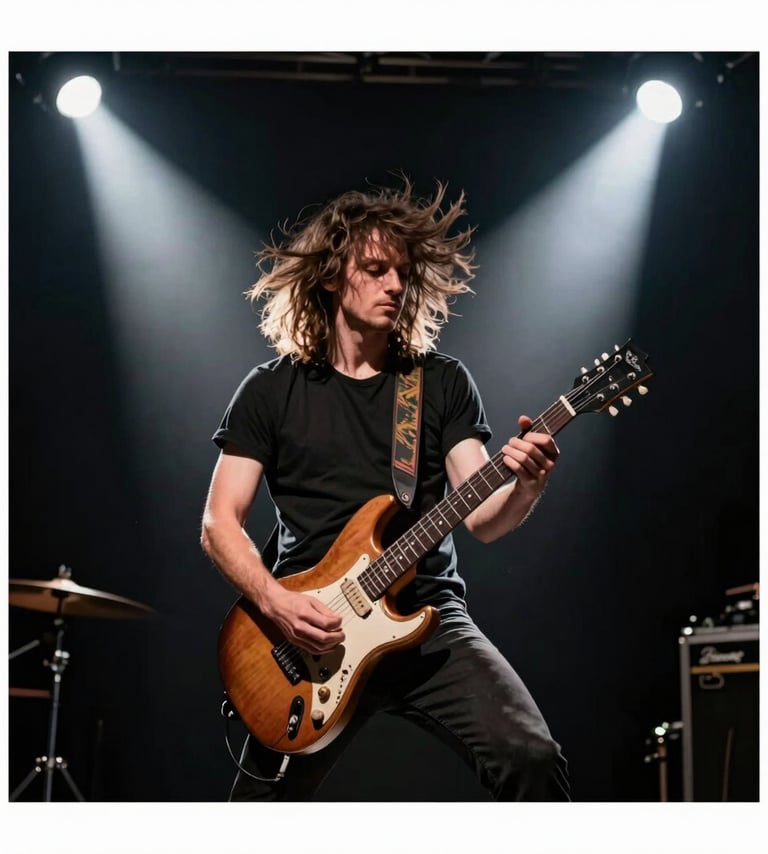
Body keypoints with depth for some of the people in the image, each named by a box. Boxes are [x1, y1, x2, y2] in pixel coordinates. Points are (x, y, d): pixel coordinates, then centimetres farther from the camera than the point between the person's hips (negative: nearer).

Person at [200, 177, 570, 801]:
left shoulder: (443, 382, 6)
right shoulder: (271, 391, 4)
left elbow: (482, 519, -2)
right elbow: (220, 523, 2)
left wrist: (524, 488, -24)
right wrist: (275, 602, -15)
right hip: (311, 633, 0)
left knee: (531, 757, -22)